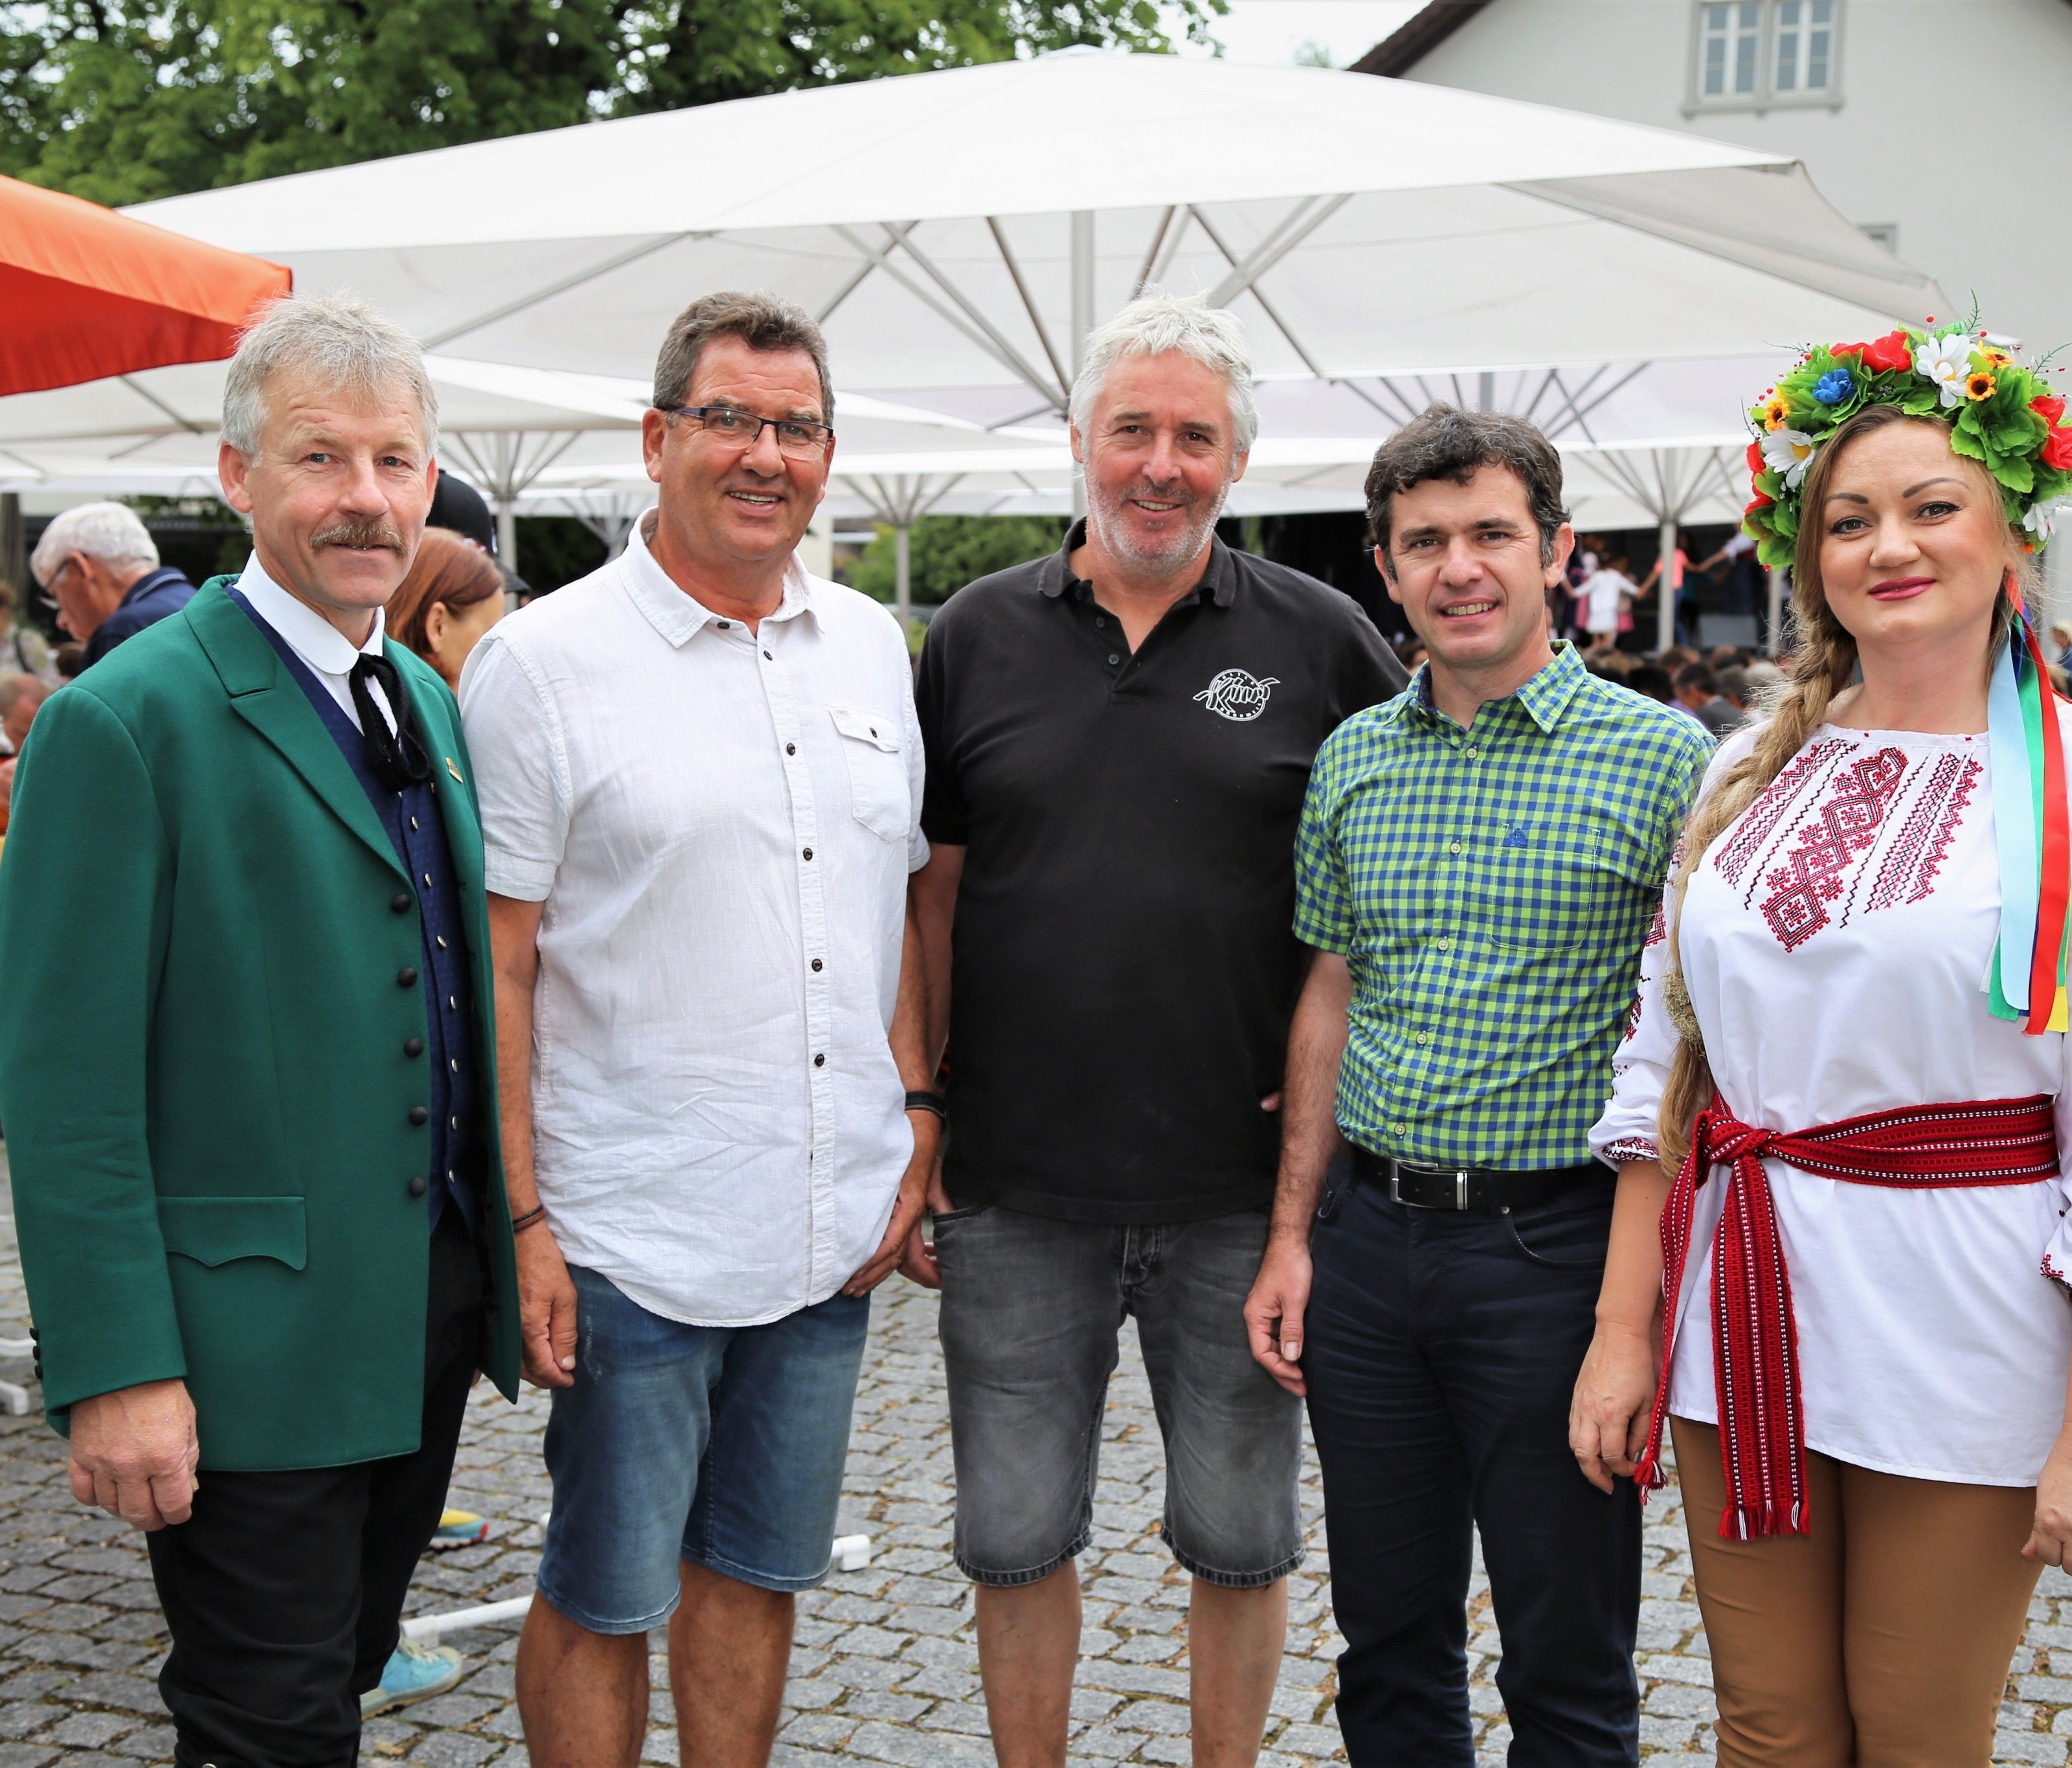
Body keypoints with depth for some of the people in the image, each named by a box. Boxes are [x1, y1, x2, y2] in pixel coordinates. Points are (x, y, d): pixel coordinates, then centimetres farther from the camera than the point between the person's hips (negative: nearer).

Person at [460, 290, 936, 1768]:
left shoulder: (873, 648, 9)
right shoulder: (542, 663, -8)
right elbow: (495, 963, -9)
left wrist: (917, 1111, 8)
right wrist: (521, 1222, -13)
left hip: (835, 1227, 5)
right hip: (628, 1237, -5)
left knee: (758, 1571, 18)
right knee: (604, 1596, 8)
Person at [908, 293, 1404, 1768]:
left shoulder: (1321, 639, -1)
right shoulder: (980, 636, 4)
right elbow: (933, 895, 8)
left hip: (1244, 1192, -1)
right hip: (1017, 1192, 1)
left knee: (1242, 1537, 12)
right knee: (1016, 1538, 11)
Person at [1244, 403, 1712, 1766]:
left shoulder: (1661, 757, -7)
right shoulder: (1353, 759, 7)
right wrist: (1292, 1233, 9)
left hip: (1557, 1244, -4)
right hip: (1371, 1240, 5)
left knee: (1568, 1659, 9)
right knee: (1389, 1631, 17)